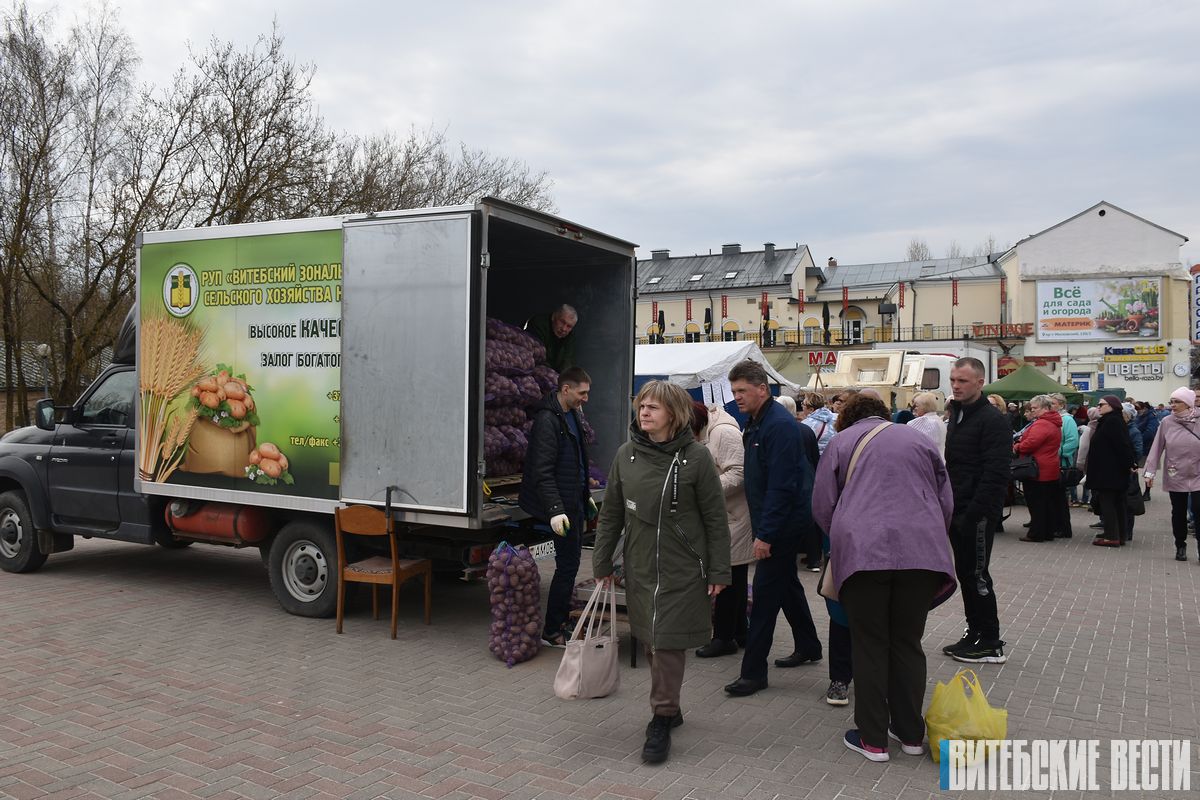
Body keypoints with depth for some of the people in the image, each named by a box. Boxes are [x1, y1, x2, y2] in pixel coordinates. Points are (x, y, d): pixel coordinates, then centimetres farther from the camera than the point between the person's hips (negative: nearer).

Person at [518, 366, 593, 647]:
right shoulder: (547, 419, -18)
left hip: (574, 502, 9)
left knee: (570, 563, 14)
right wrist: (554, 510, -29)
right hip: (563, 507, -9)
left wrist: (585, 495, 27)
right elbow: (542, 471, -23)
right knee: (567, 565, -4)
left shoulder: (571, 414, 13)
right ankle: (551, 632, 7)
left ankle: (560, 622, 25)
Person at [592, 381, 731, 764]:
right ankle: (669, 708, 32)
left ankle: (661, 721, 12)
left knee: (668, 644, -2)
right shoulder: (627, 455, 1)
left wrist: (718, 572, -6)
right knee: (652, 642, 13)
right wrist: (602, 563, 9)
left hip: (682, 570, -4)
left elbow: (715, 519, -5)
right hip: (640, 568, 4)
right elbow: (611, 513, 9)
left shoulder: (696, 456, -10)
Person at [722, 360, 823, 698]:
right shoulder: (756, 422, 10)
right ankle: (808, 646, 38)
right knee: (786, 583, 21)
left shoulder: (780, 425, -21)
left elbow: (781, 485, -25)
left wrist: (765, 534, -24)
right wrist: (762, 527, 16)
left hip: (785, 520, -10)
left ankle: (753, 672, 0)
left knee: (765, 593, -7)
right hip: (779, 520, 10)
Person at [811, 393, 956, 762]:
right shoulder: (919, 438, 20)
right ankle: (910, 733, 22)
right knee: (908, 643, 14)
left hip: (862, 551, -2)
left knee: (870, 646, 7)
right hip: (922, 551, 3)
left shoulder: (842, 441, 14)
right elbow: (946, 502, 21)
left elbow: (822, 506, 11)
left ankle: (873, 738, 12)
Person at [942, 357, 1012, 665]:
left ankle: (991, 644, 8)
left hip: (978, 513, -9)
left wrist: (974, 513, -23)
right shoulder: (956, 416, 15)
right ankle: (975, 633, 24)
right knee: (965, 573, 13)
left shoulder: (992, 420, -13)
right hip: (958, 512, 9)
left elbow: (995, 474, -20)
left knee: (977, 575, -3)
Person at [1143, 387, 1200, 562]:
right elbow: (1157, 448, -1)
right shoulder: (1167, 423, -3)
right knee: (1178, 513, 11)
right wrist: (1150, 471, -3)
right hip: (1175, 477, 1)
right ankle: (1180, 547, 25)